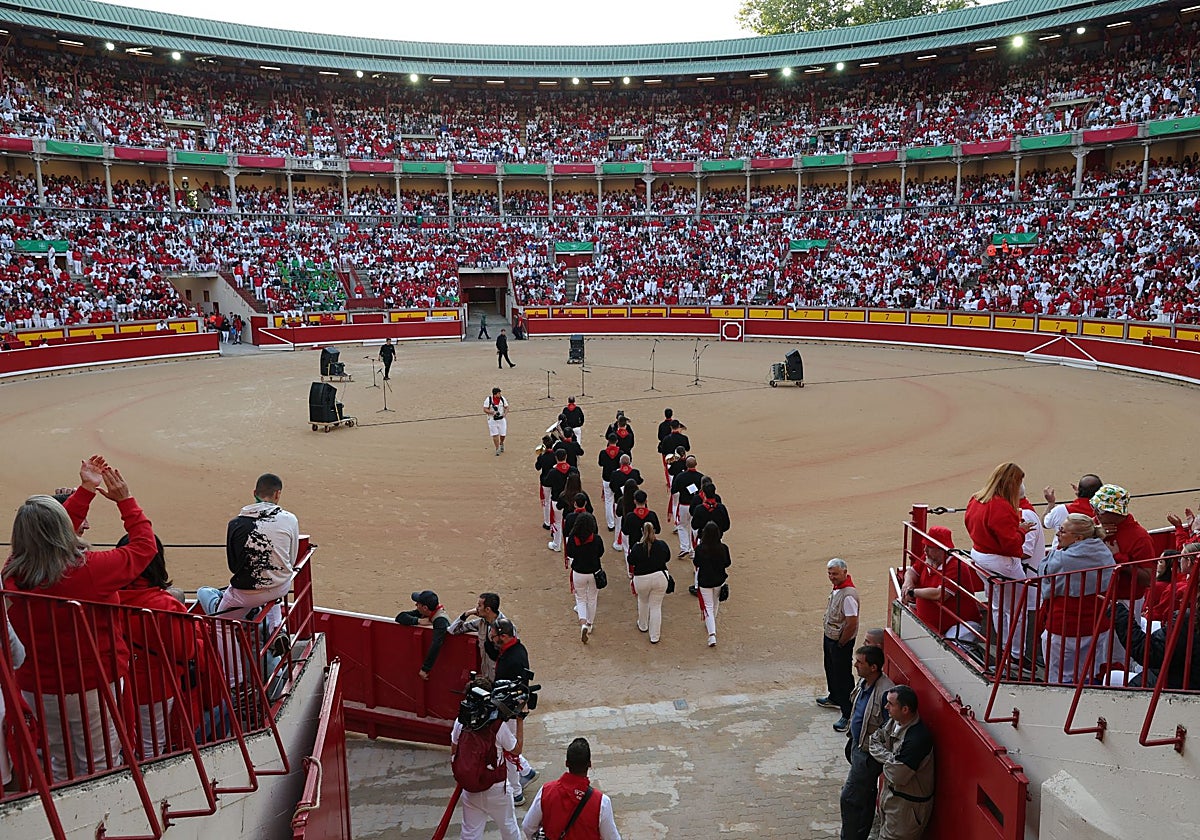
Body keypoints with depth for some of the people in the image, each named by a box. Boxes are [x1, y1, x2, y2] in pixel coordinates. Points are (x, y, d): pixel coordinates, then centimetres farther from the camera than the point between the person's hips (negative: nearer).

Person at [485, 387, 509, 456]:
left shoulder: (502, 399, -2)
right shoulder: (488, 400, -11)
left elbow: (506, 407, 7)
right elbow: (485, 409, -9)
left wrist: (505, 413, -13)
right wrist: (492, 412, -25)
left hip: (501, 419, 3)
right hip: (492, 419, -2)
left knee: (503, 434, 5)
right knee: (495, 435, -3)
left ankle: (501, 443, 37)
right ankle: (497, 449, 9)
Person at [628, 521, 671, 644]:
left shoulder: (637, 547, -16)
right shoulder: (662, 545, -10)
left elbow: (631, 562, -1)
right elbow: (667, 558, 8)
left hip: (641, 580, -1)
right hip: (660, 577, 1)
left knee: (643, 601, 27)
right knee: (656, 607, 10)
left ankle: (643, 626, 45)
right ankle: (655, 636, 13)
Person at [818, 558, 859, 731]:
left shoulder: (849, 595, -30)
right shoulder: (836, 587, 0)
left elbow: (852, 625, -28)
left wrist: (840, 645, -16)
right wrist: (826, 638, 16)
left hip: (841, 642, -10)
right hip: (830, 638, 10)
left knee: (843, 676, 0)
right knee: (831, 670, 26)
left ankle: (848, 715, 10)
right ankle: (834, 698, 48)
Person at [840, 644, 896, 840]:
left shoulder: (885, 692, -31)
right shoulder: (864, 681, -2)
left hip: (869, 754, -9)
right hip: (858, 746, 9)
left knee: (849, 797, 0)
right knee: (866, 795, 24)